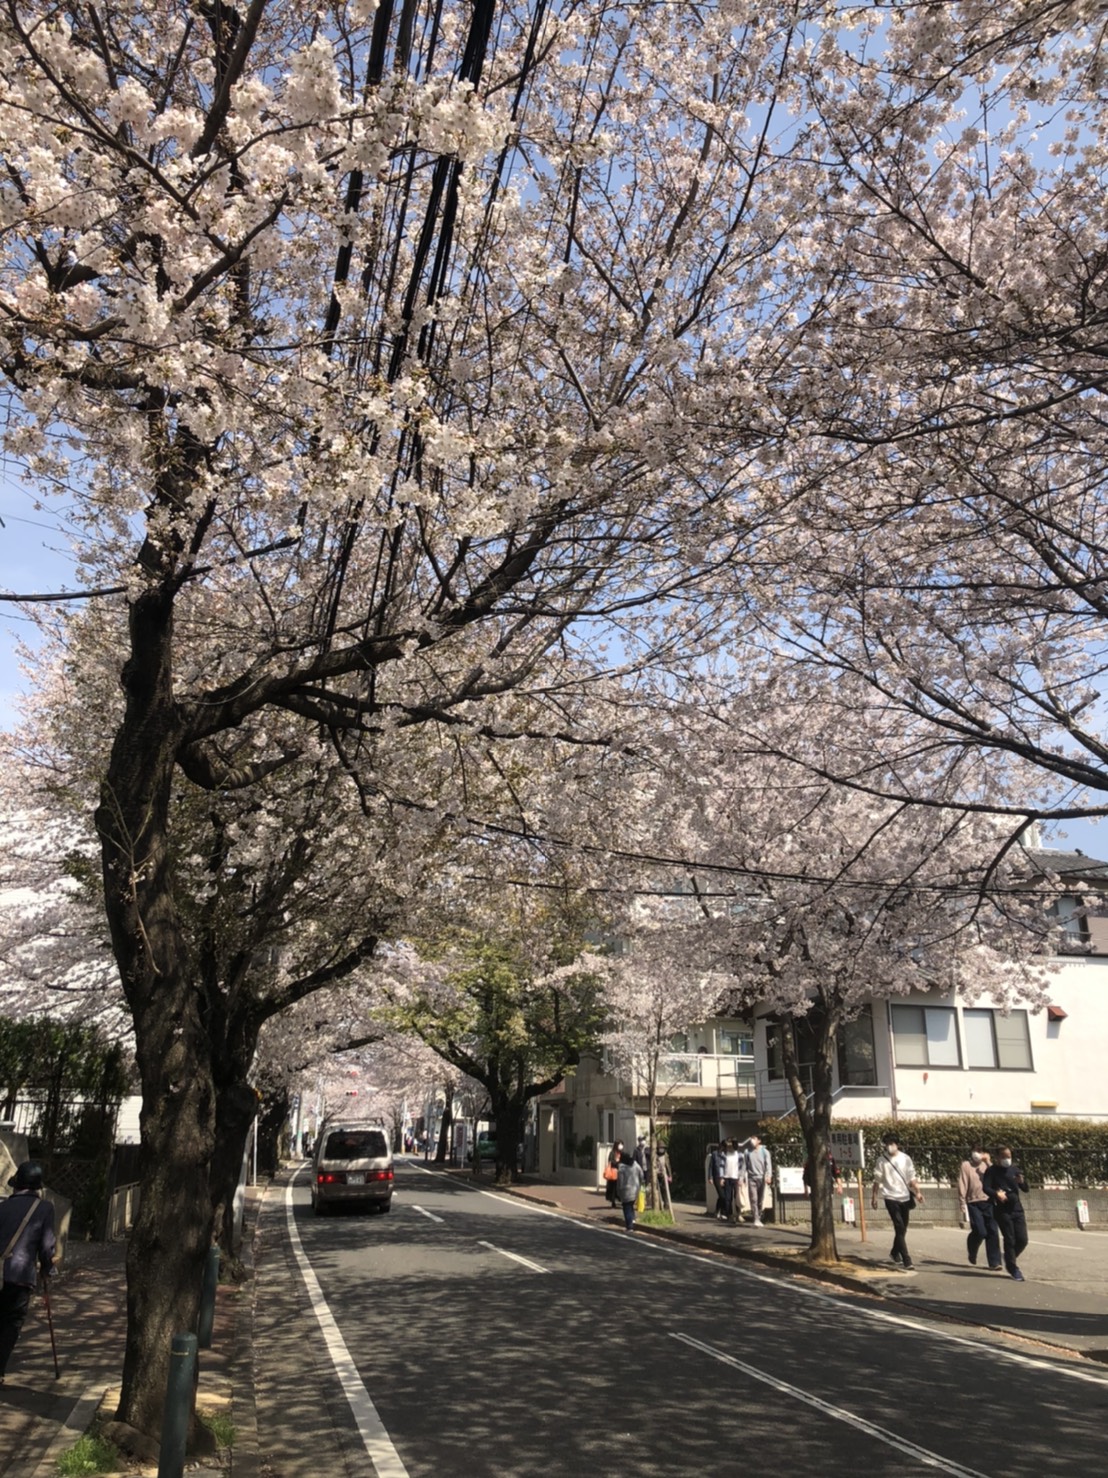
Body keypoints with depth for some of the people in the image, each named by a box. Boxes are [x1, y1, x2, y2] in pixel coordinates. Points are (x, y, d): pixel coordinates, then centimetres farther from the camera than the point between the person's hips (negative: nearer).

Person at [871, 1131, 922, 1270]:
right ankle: (907, 1261, -11)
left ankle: (895, 1252, 38)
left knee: (902, 1228, 15)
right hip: (891, 1198, -3)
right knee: (900, 1228, -12)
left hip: (905, 1198, 3)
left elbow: (912, 1178, 1)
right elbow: (877, 1181, -1)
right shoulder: (881, 1160, -5)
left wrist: (918, 1192, -12)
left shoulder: (905, 1159, 0)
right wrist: (874, 1198, -2)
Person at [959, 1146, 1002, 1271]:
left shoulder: (985, 1165, 11)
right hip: (974, 1203, -3)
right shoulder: (966, 1165, -1)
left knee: (992, 1232, -4)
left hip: (988, 1203, 4)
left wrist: (988, 1162, -9)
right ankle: (972, 1256, 18)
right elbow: (962, 1187, -3)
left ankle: (994, 1262, 2)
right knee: (980, 1232, -10)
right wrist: (963, 1205, -7)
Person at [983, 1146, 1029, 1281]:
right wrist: (996, 1194, -32)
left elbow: (1026, 1189, 9)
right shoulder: (992, 1171, -2)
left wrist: (1022, 1182, -14)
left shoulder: (1015, 1169, 10)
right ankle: (1013, 1269, 12)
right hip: (1002, 1210, -4)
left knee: (1022, 1239, 1)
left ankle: (1011, 1258, 30)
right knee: (1009, 1240, -3)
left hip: (1017, 1208, 4)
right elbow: (986, 1187, -12)